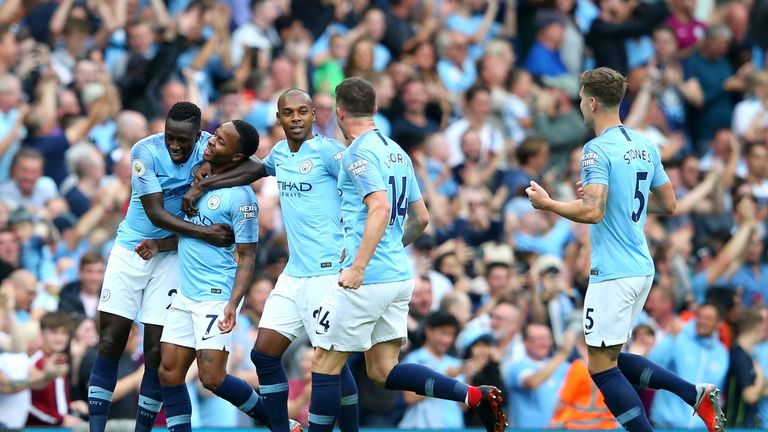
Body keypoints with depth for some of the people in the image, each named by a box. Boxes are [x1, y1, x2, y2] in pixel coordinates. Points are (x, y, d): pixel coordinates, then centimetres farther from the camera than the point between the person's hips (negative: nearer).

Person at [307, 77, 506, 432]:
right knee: (383, 371, 8)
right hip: (400, 275, 9)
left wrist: (358, 266, -28)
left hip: (367, 281, -9)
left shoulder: (359, 152, -11)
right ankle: (475, 396, -4)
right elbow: (421, 218, 21)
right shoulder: (396, 151, 16)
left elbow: (380, 207, -25)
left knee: (324, 365, 2)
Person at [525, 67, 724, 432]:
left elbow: (592, 211, -24)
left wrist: (546, 204, -9)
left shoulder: (598, 150, -14)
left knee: (601, 367, -3)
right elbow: (668, 205, 17)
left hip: (613, 275, -9)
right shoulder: (645, 146, 11)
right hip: (642, 269, 9)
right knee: (611, 358, 18)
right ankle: (696, 394, 6)